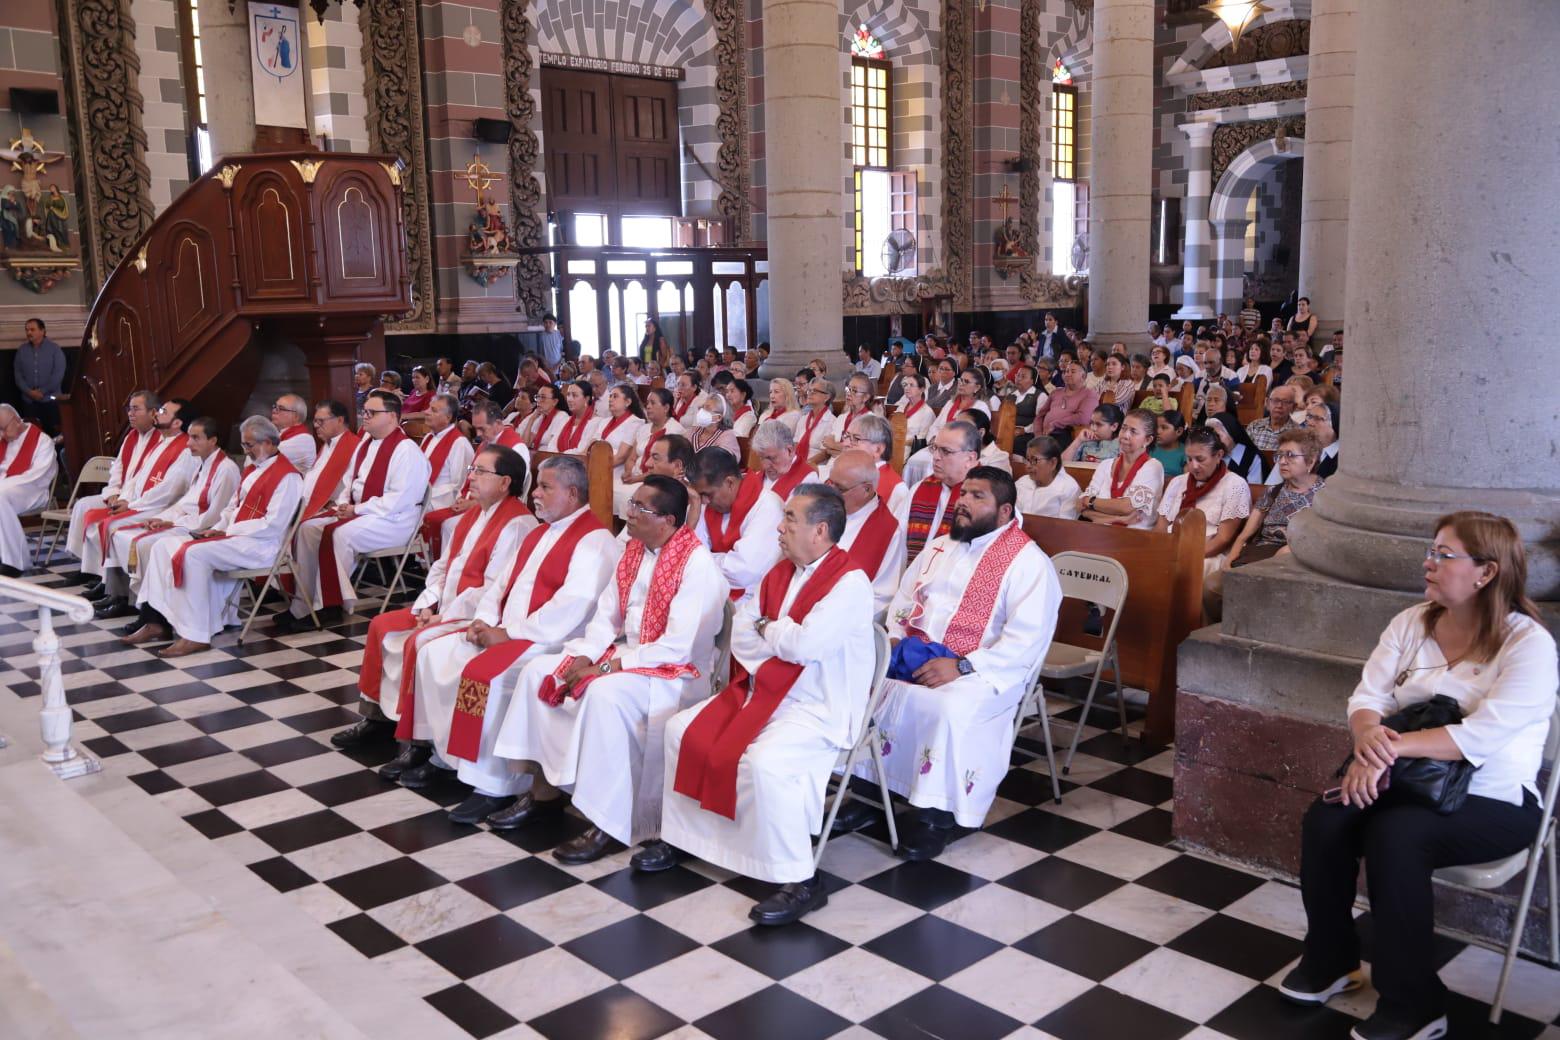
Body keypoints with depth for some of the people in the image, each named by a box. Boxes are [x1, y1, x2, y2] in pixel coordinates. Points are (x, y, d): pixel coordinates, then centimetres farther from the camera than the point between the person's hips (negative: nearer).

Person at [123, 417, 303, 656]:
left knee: (195, 554, -30)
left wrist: (227, 531, -15)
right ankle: (157, 622, -8)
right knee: (164, 545, -1)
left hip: (259, 545, -10)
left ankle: (194, 635, -26)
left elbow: (273, 525, -19)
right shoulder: (251, 470, 18)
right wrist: (217, 528, 2)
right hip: (232, 537, 10)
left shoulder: (286, 476, -12)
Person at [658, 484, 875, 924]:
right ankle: (680, 835, 21)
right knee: (683, 729, 6)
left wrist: (765, 630, -8)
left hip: (820, 708, -9)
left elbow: (806, 645, -27)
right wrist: (784, 640, -12)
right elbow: (740, 633, 7)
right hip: (765, 691, 9)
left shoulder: (850, 582, -17)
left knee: (764, 762, -33)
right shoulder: (781, 572, 8)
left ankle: (800, 882, -19)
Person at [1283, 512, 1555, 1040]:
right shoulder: (1412, 622, 5)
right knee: (1325, 819, -20)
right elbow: (1367, 698, -1)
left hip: (1493, 801, -5)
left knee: (1394, 835, -32)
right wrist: (1369, 737, -25)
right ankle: (1329, 960, 3)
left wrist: (1391, 747, -31)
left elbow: (1481, 737, -24)